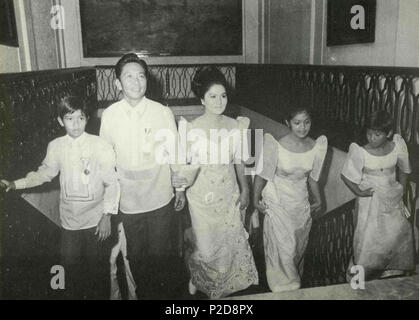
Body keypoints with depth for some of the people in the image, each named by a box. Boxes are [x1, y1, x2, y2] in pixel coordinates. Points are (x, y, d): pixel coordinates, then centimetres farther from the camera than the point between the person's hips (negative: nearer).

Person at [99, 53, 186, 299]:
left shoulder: (163, 113, -10)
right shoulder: (110, 115, -7)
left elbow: (175, 153, -1)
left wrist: (180, 188, 5)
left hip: (161, 198, -1)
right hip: (128, 201, 1)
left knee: (162, 252, 13)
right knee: (136, 255, 17)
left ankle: (163, 292, 39)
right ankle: (143, 293, 42)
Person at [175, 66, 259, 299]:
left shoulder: (234, 126, -3)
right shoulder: (192, 129, -15)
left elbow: (238, 160, 7)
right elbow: (181, 164, -9)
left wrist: (244, 189, 10)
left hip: (229, 195, 4)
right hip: (203, 197, -3)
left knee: (228, 243, 14)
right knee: (207, 247, 7)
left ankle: (218, 286, 42)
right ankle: (196, 277, 43)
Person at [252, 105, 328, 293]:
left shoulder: (316, 146, -8)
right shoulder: (276, 146, -23)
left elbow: (312, 177, 6)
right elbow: (262, 175, -12)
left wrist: (318, 200, 14)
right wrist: (256, 199, -6)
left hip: (301, 204, 5)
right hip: (278, 204, -4)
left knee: (299, 247, 20)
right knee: (283, 249, 4)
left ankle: (295, 280, 45)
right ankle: (284, 288, 28)